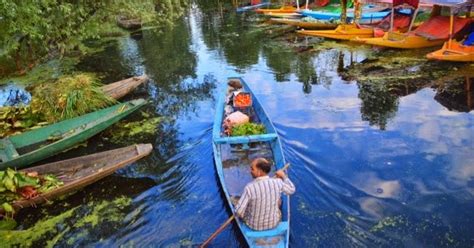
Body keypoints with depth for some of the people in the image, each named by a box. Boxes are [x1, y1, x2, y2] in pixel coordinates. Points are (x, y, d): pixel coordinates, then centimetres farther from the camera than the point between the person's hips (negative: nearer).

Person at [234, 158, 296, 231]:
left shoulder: (249, 188, -32)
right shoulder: (278, 182, -23)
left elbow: (239, 211, -26)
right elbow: (291, 190, -2)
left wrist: (241, 215, -3)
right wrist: (284, 176, 12)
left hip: (254, 225, -2)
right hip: (274, 222, 2)